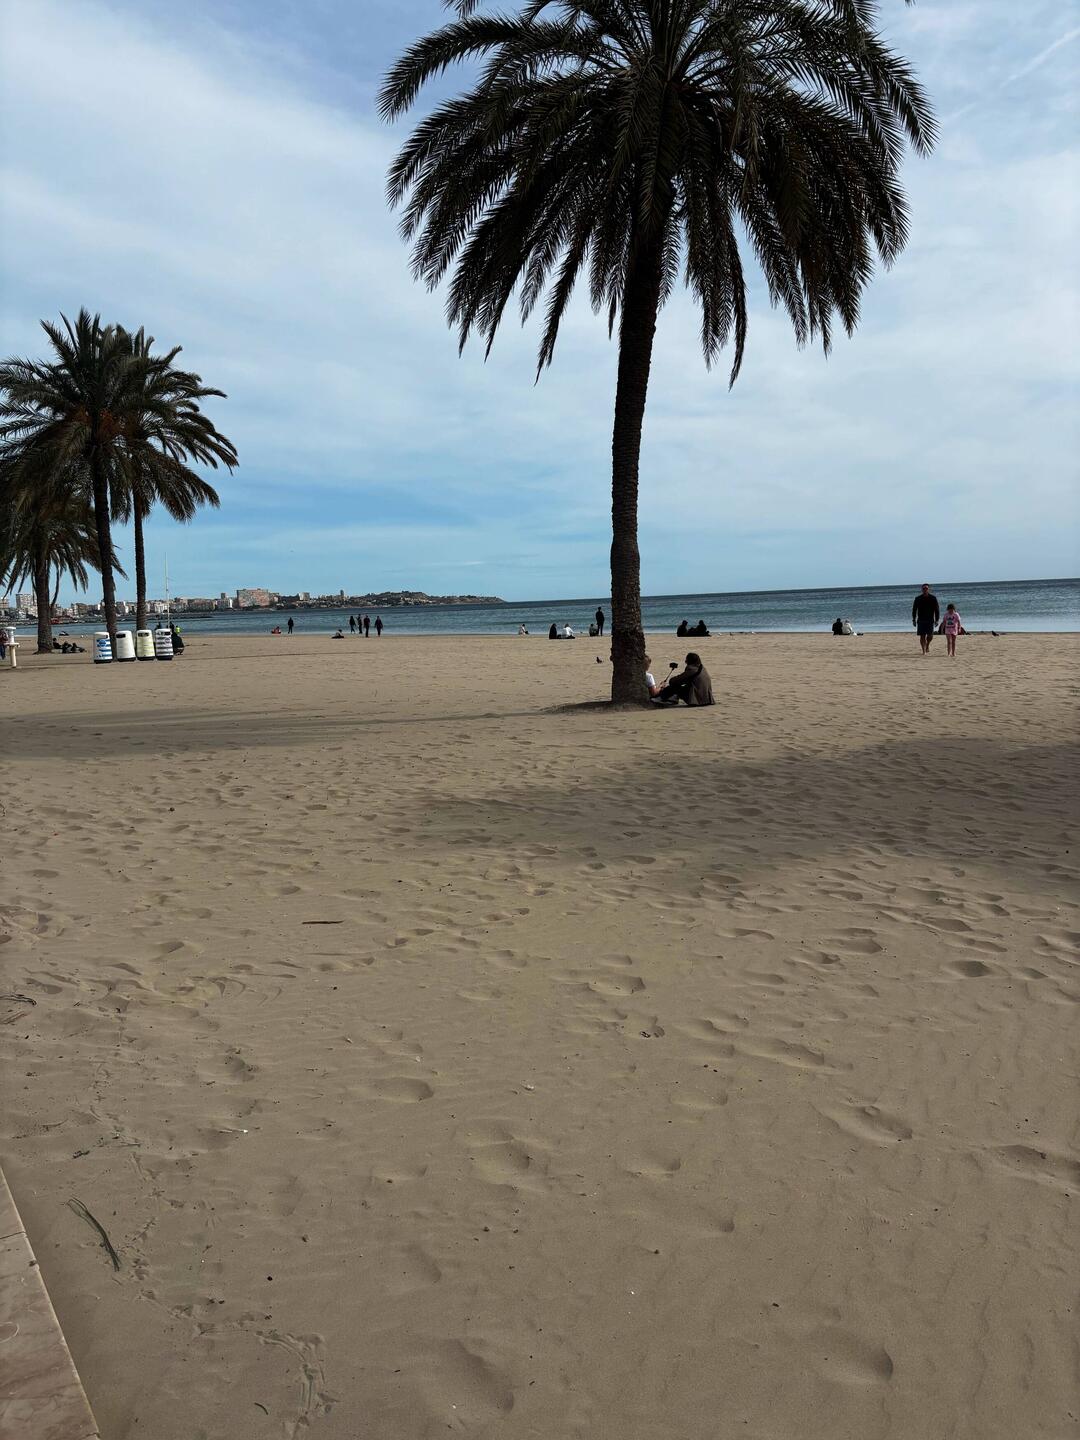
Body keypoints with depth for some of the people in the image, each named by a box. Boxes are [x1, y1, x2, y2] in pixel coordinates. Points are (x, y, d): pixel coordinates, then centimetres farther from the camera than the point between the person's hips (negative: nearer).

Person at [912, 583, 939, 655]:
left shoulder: (933, 598, 2)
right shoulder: (918, 599, 3)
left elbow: (937, 610, 3)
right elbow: (914, 609, 7)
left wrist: (937, 620, -3)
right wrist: (914, 620, 2)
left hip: (930, 620, 0)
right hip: (921, 620, 0)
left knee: (930, 636, -6)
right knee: (922, 636, -4)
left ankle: (927, 645, 26)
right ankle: (924, 651, 4)